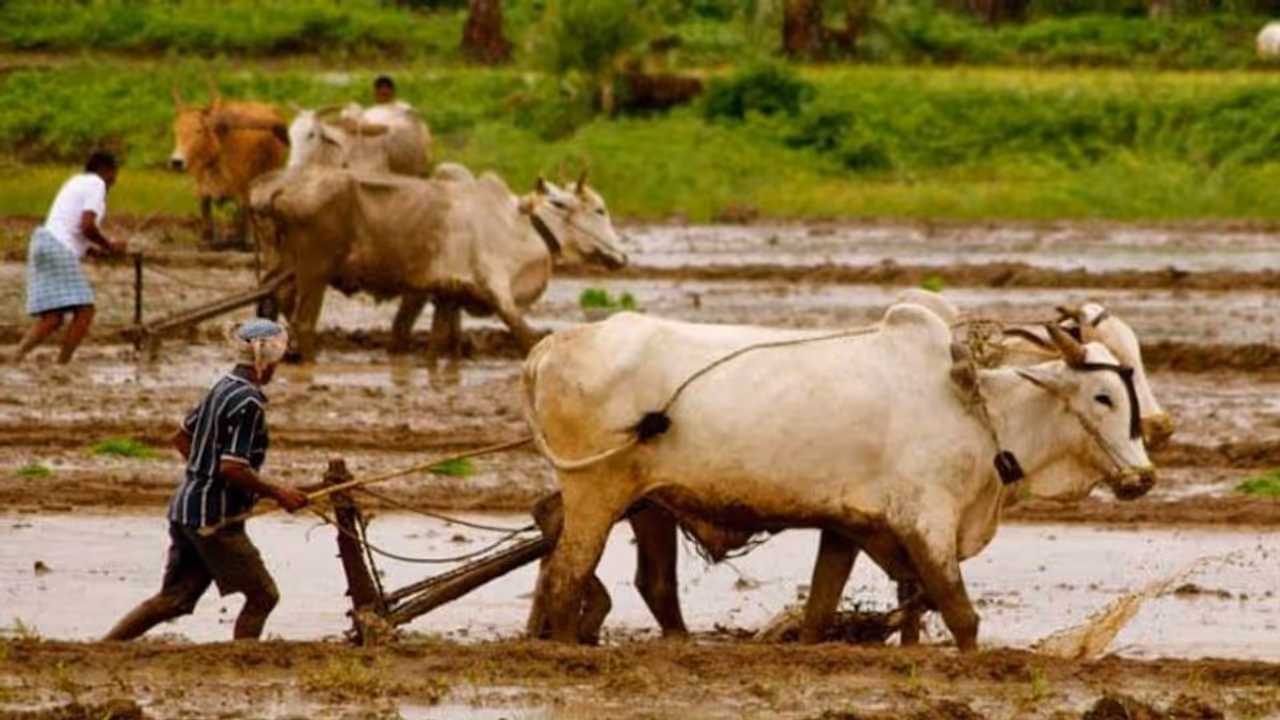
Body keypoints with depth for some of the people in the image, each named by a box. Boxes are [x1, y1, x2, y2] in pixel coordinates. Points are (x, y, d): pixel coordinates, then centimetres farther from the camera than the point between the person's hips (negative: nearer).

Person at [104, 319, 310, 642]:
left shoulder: (223, 388, 11)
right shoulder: (248, 402, -17)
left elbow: (181, 437, 22)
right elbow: (232, 468, -23)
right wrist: (277, 493, -14)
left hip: (187, 506, 9)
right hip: (214, 517, -9)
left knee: (172, 599, 11)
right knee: (263, 595, 2)